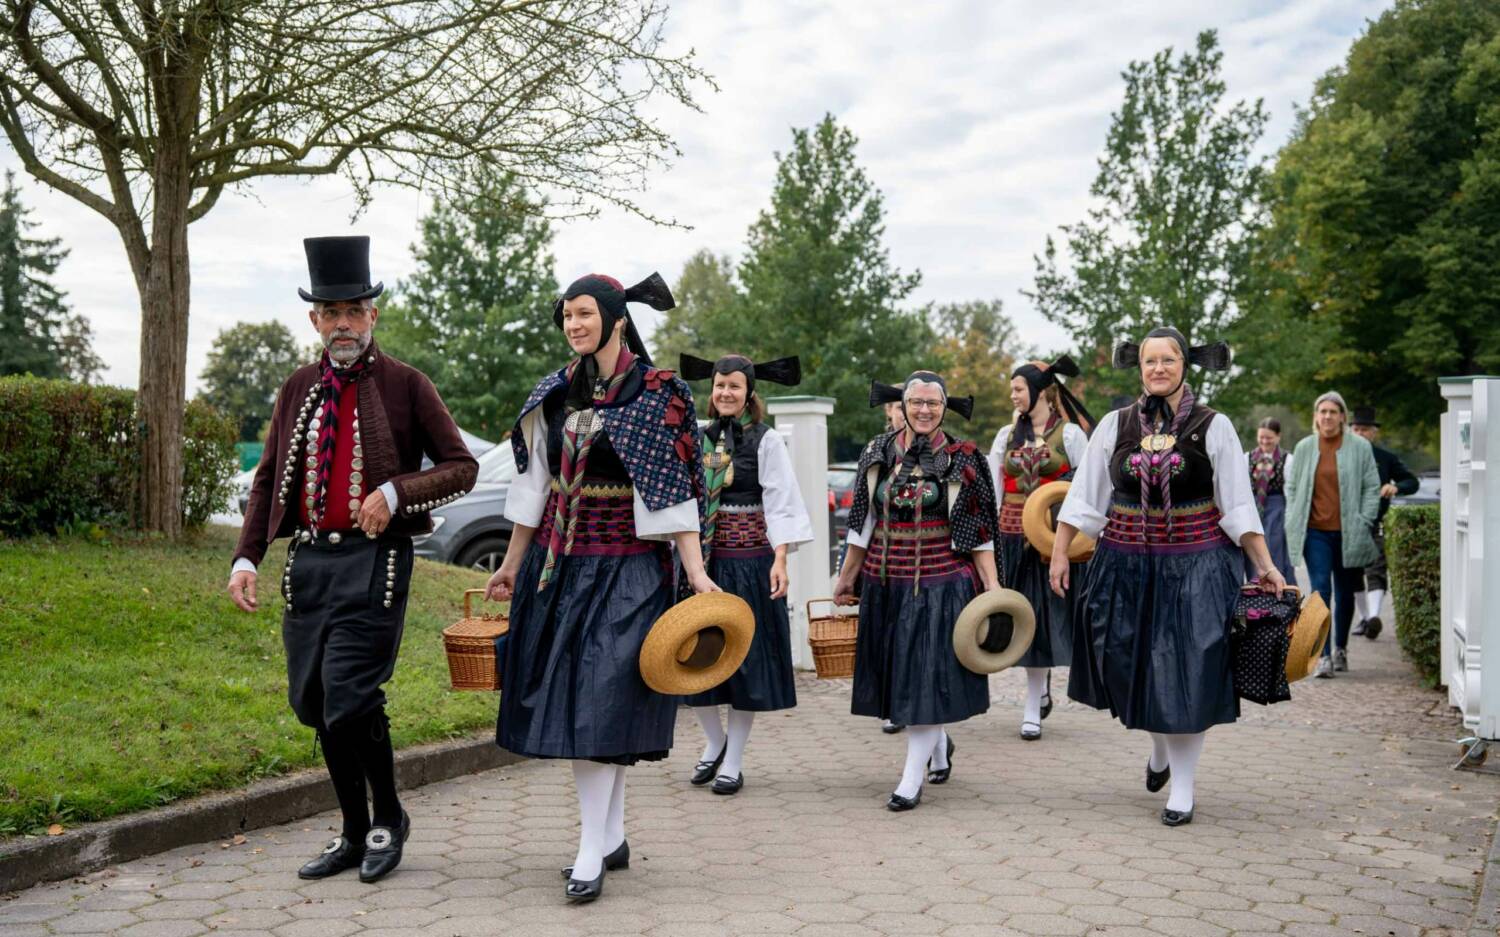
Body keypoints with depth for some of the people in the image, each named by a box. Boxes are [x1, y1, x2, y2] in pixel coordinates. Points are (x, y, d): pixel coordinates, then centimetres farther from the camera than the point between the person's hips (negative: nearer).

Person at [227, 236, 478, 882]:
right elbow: (268, 478, 14)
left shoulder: (405, 385, -1)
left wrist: (395, 493, -16)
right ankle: (355, 833, 24)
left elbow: (462, 468, -1)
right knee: (315, 705, 9)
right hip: (308, 559, 5)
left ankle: (389, 818, 13)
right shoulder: (299, 388, 12)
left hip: (373, 561, -5)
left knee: (350, 700, -12)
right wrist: (246, 558, 4)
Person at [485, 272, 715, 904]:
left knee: (600, 698, -11)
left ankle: (591, 854, -7)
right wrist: (512, 563, 18)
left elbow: (673, 490, -9)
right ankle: (611, 837, 18)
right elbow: (536, 486, 15)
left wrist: (696, 573, -16)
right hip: (557, 564, 6)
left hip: (625, 567, -6)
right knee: (569, 702, 7)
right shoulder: (555, 394, 9)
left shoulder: (656, 395, -6)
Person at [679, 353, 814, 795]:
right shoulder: (698, 439, 9)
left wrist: (780, 561, -16)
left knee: (745, 655, 1)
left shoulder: (766, 441, -3)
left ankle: (733, 762, 12)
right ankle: (715, 739, 27)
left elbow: (781, 505, -7)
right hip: (702, 559, 4)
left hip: (749, 560, -4)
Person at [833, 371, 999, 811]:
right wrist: (847, 576, 15)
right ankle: (939, 743, 37)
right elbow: (862, 524, 12)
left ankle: (912, 777, 1)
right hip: (886, 581, 4)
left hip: (940, 583, -4)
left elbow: (979, 532, -3)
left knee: (926, 674, -5)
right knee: (901, 671, 12)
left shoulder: (963, 459, -3)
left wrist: (992, 586, -9)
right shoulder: (878, 453, 6)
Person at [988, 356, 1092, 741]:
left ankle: (1032, 708, 4)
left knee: (1045, 615, -2)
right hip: (1012, 536, 4)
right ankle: (1041, 688, 25)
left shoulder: (1070, 433, -1)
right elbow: (992, 490, 9)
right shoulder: (1007, 436, 10)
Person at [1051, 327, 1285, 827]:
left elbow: (1238, 505, -1)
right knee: (1136, 668, 8)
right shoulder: (1115, 425, 2)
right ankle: (1160, 749, 39)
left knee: (1187, 672, 0)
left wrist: (1265, 566, -3)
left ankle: (1183, 785, 14)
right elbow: (1083, 497, 6)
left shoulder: (1213, 426, -3)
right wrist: (1060, 553, 3)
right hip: (1126, 564, 2)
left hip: (1195, 567, -2)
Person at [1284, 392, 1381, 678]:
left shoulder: (1360, 448, 1)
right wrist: (1293, 522, 5)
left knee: (1344, 593, 11)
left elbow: (1372, 487, 3)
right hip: (1315, 531, 0)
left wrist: (1364, 523, -5)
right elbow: (1292, 486, 13)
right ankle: (1324, 656, -13)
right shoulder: (1304, 448, 6)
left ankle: (1340, 649, 29)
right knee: (1321, 590, -10)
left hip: (1348, 533, 0)